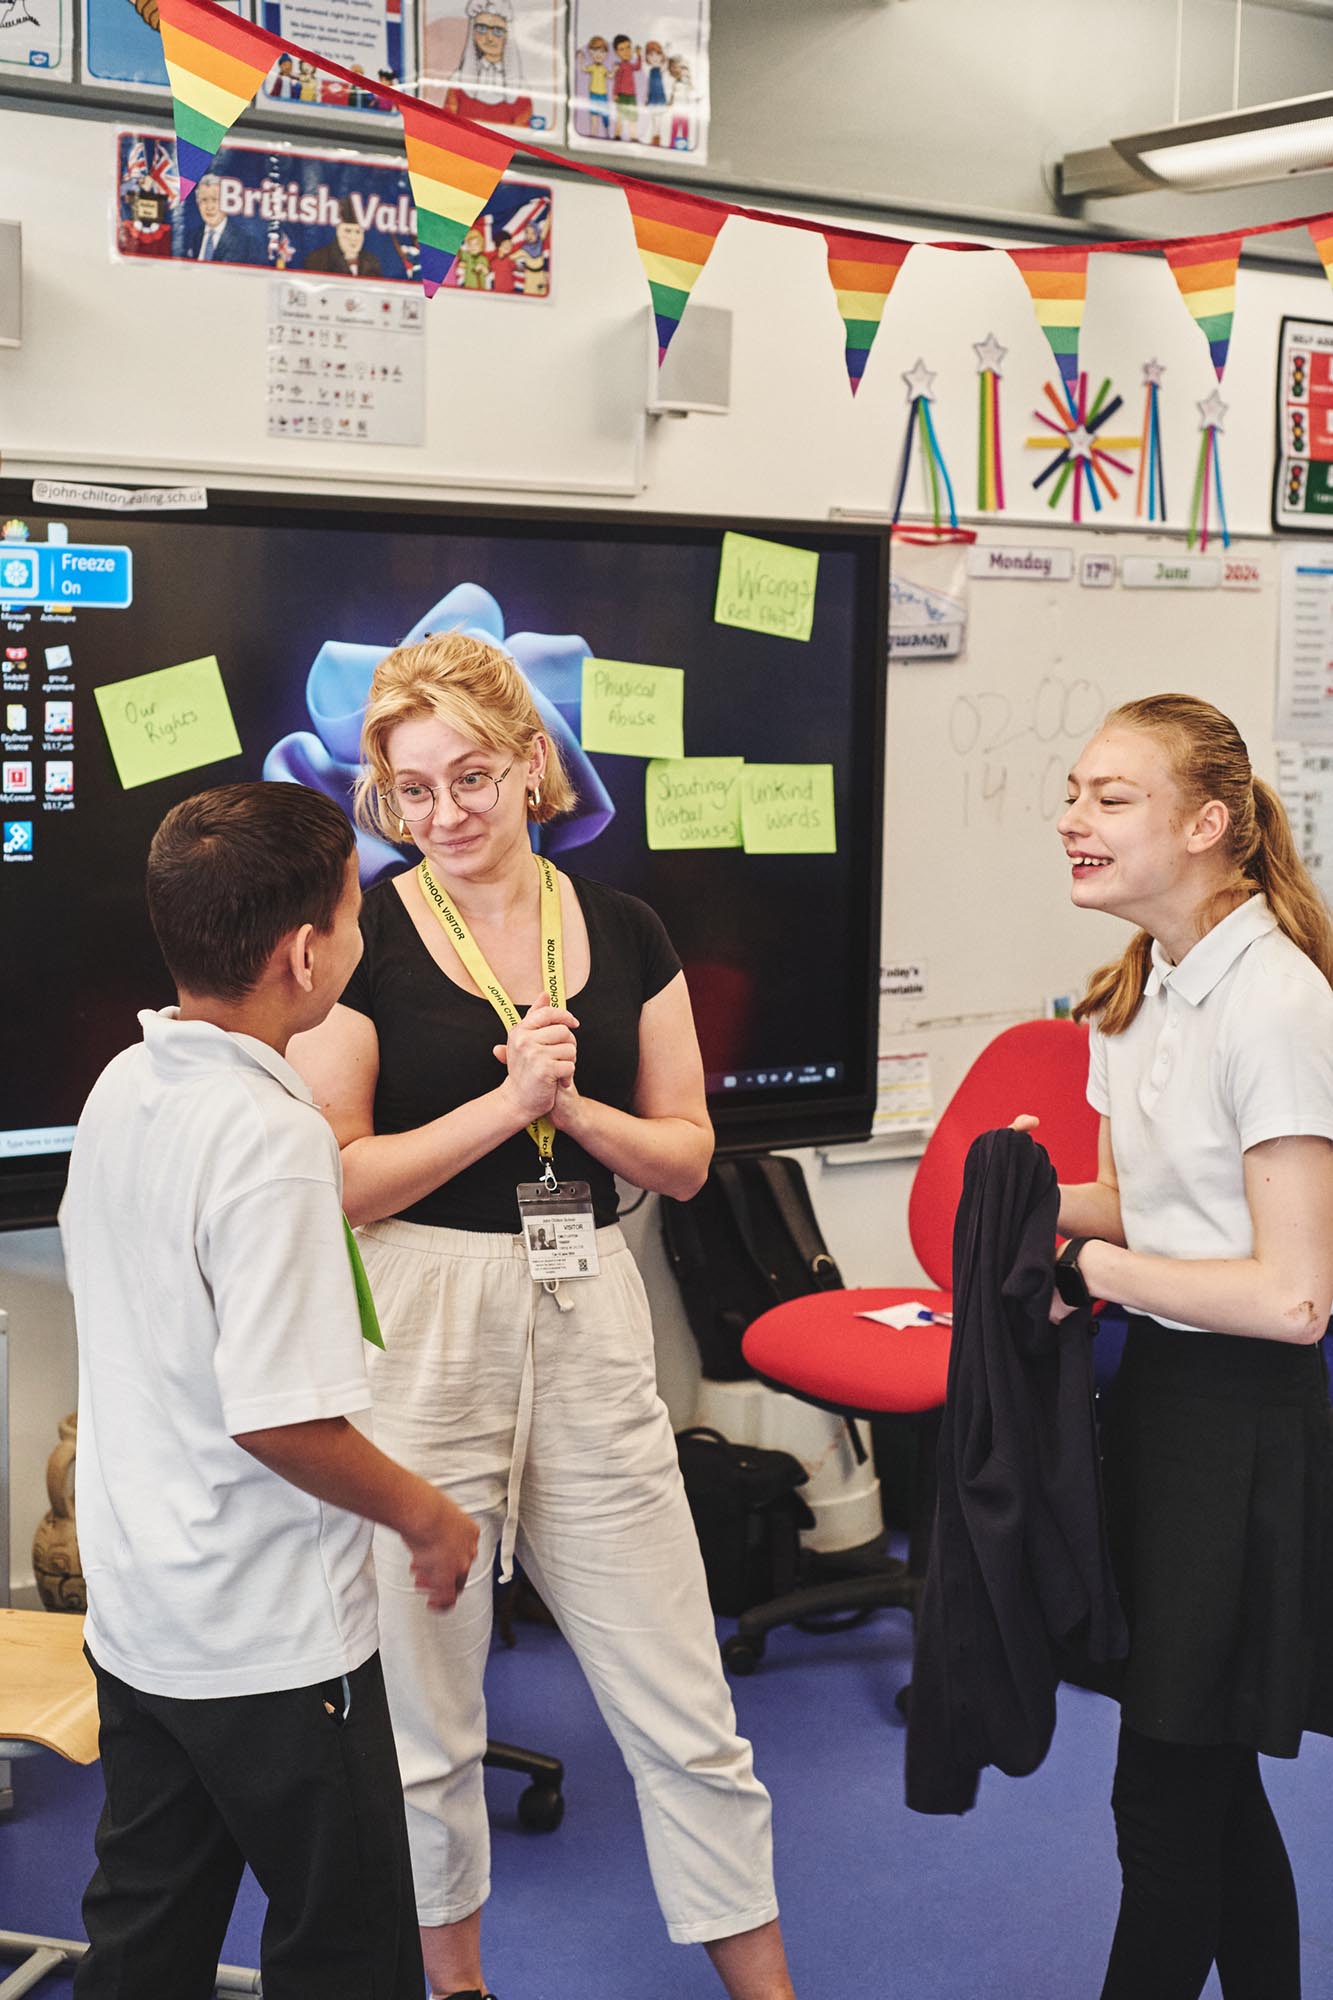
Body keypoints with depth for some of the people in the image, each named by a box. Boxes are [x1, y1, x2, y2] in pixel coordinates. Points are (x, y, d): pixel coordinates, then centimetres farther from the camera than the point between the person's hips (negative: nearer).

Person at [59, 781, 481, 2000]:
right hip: (273, 1643, -8)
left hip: (131, 1612, 8)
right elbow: (278, 1419, -27)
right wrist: (425, 1515, -12)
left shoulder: (121, 1088, 1)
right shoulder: (273, 1138, -25)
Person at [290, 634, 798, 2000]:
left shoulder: (622, 933, 6)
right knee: (425, 1708, 10)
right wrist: (505, 1100, -16)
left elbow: (686, 1156, 8)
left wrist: (574, 1105, -10)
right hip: (419, 1333, -3)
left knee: (683, 1702, 8)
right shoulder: (361, 938, -6)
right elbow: (332, 1181, -10)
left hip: (590, 1322, 3)